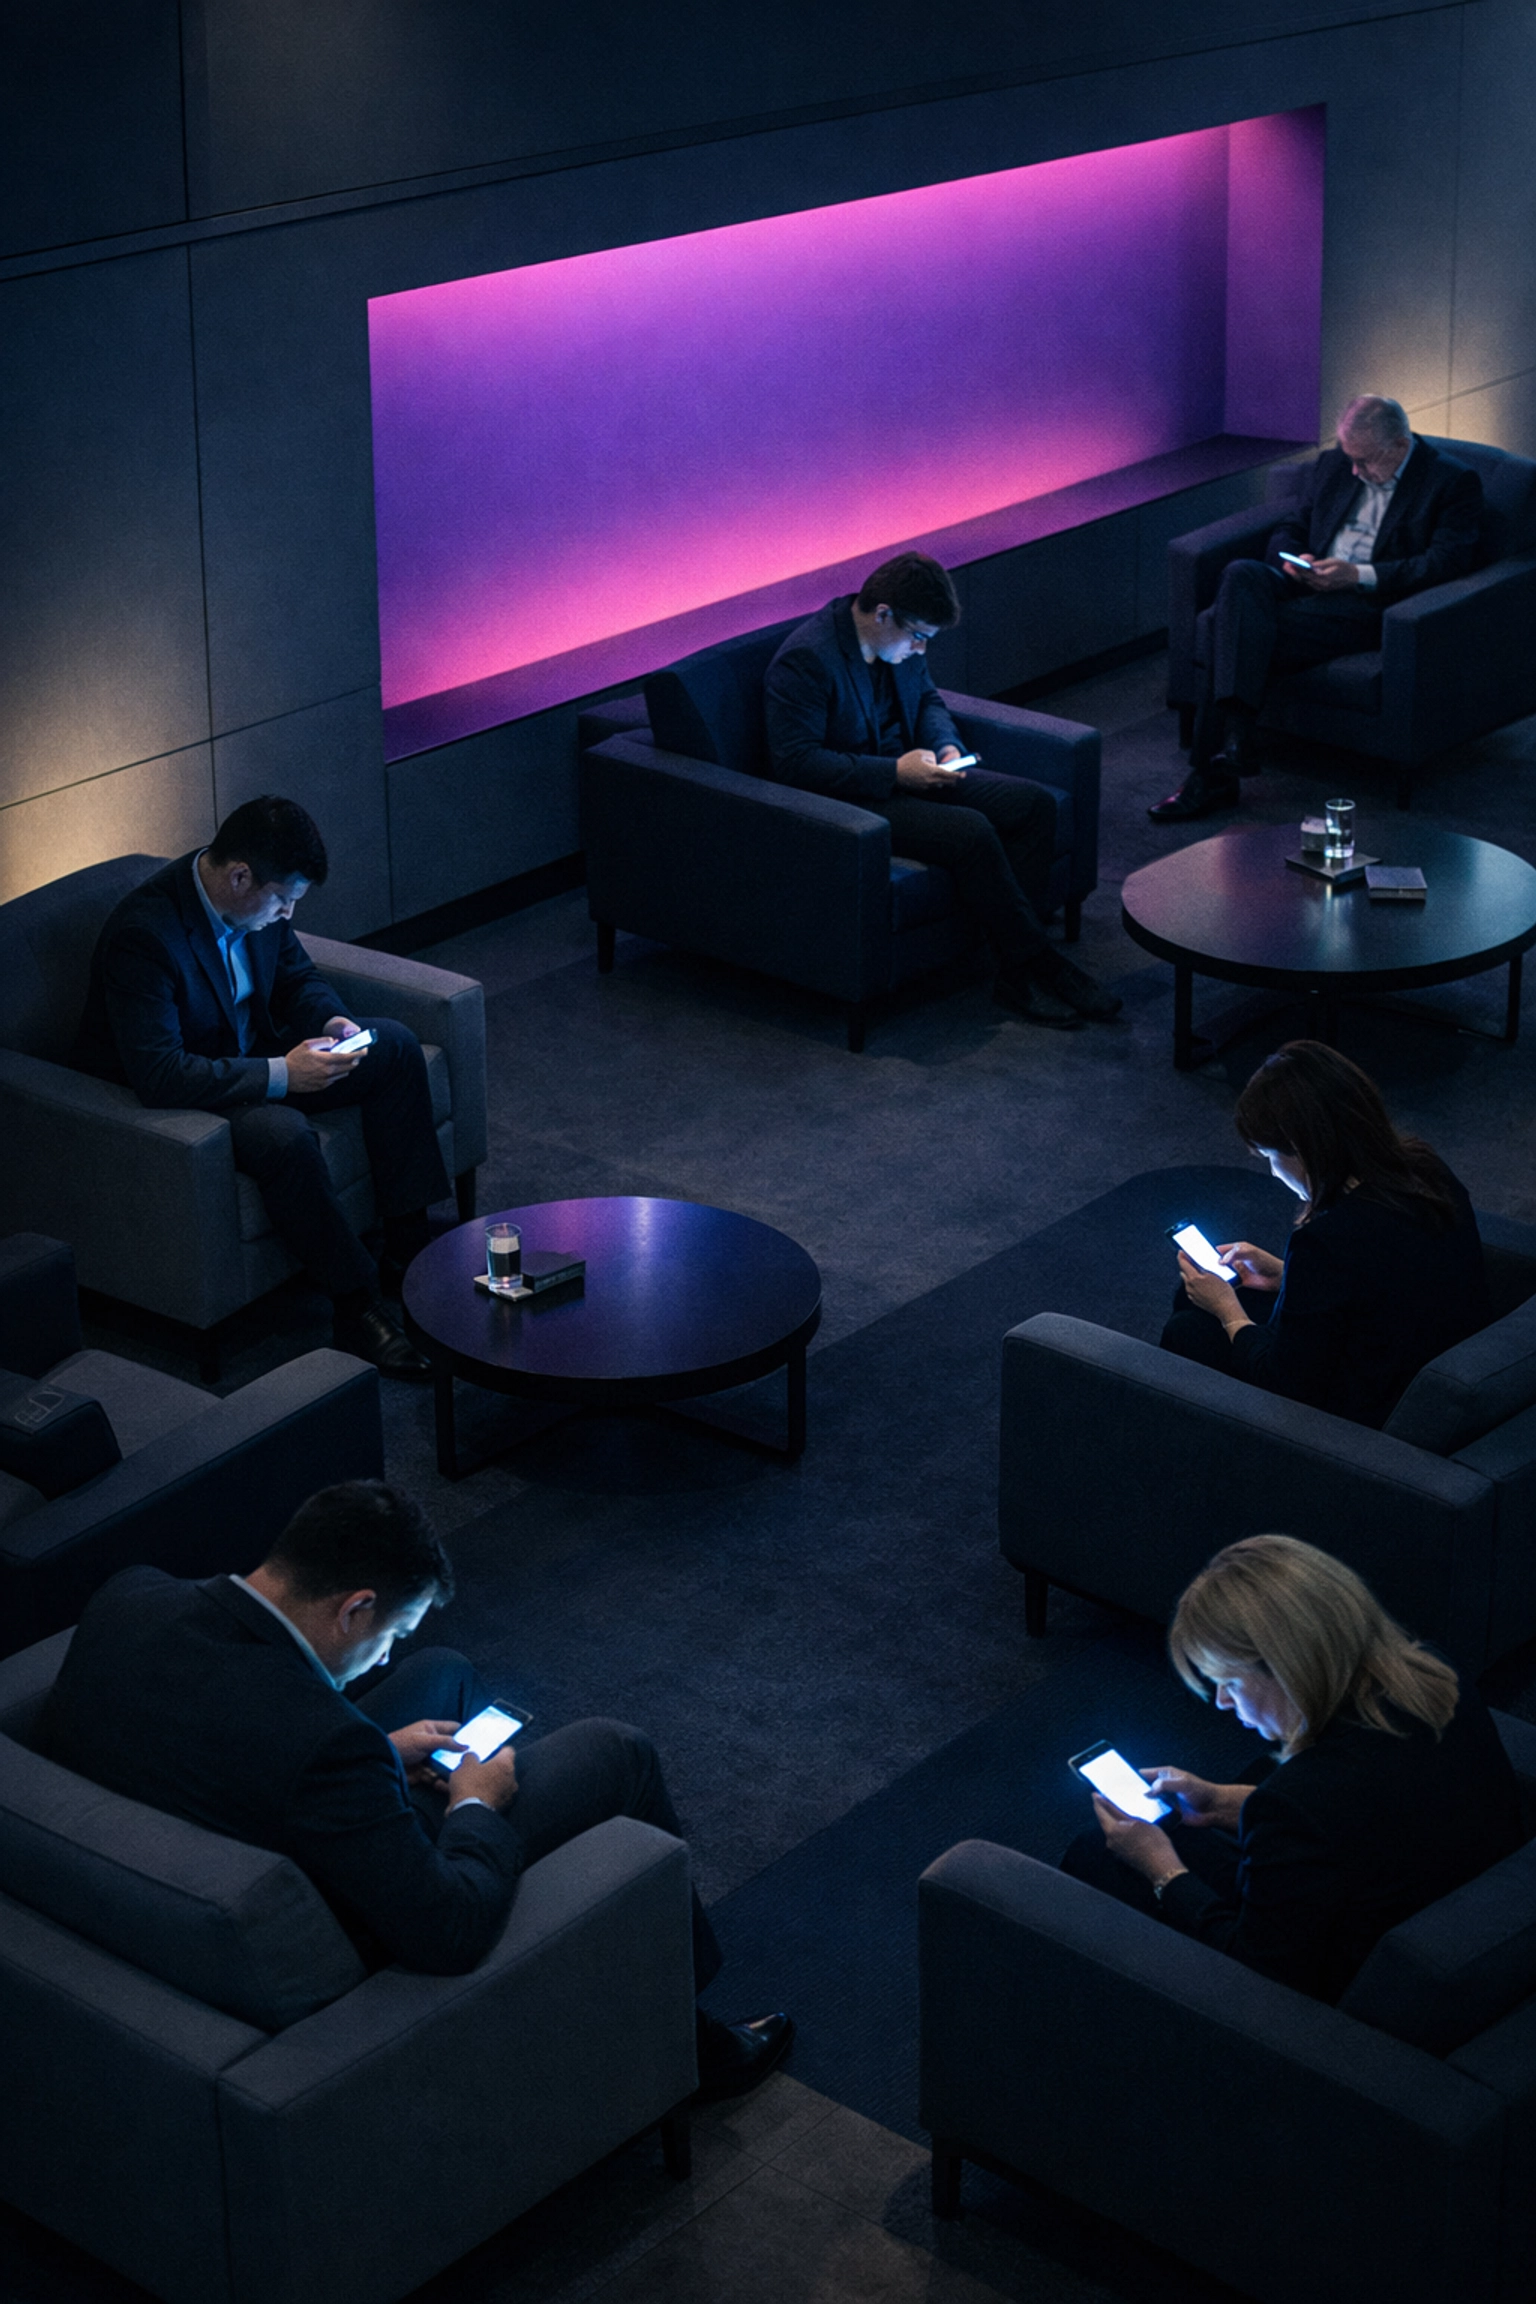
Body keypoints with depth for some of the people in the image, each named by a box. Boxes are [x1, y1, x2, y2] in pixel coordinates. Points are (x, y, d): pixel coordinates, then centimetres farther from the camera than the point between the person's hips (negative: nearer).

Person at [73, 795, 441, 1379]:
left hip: (253, 1054, 9)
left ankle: (408, 1246, 1)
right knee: (282, 1132, -36)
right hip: (171, 1099, -9)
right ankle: (356, 1305, -21)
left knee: (395, 1045, -1)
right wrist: (281, 1075, -34)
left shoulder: (257, 899, -7)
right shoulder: (143, 935, -32)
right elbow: (158, 1075, -36)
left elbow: (297, 975, 12)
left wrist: (332, 1021, -11)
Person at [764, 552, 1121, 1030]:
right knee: (971, 831, -29)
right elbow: (796, 762, -25)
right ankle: (1036, 966, -15)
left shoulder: (901, 639, 4)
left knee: (1033, 804, -6)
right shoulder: (806, 658, -22)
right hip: (849, 800, -9)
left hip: (907, 772, 9)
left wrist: (945, 745, 1)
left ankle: (1013, 968, -10)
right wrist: (894, 772, -25)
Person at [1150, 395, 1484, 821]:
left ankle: (1213, 772, -30)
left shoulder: (1454, 482, 2)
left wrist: (1358, 575, -17)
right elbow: (1289, 529, 25)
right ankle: (1235, 734, -36)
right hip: (1307, 585, 6)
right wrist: (1293, 560, -1)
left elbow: (1447, 562, -10)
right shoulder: (1333, 465, 20)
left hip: (1370, 602, -6)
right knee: (1240, 575, -29)